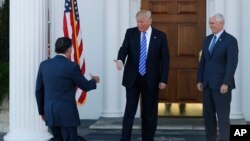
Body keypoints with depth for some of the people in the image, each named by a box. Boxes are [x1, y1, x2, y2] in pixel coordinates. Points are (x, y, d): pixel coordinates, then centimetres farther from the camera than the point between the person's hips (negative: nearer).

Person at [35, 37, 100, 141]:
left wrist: (42, 111, 20)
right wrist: (94, 81, 24)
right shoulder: (71, 66, -12)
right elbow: (85, 86, 1)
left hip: (50, 113, 6)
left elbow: (39, 90, 8)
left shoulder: (44, 65, 3)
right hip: (67, 114, -6)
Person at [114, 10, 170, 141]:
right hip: (133, 78, 0)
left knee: (149, 112, 7)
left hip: (151, 79, 0)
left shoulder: (160, 36, -2)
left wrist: (163, 80, -7)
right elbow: (124, 48, -8)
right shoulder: (130, 33, 2)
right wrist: (120, 60, -32)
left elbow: (165, 59, -1)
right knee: (129, 110, -2)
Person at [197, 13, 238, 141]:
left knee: (223, 115, -3)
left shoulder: (230, 40, -8)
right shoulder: (208, 39, 13)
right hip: (207, 83, 7)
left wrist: (226, 83, -19)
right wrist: (200, 80, 9)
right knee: (208, 114, 9)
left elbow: (232, 63, -14)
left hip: (221, 84, -7)